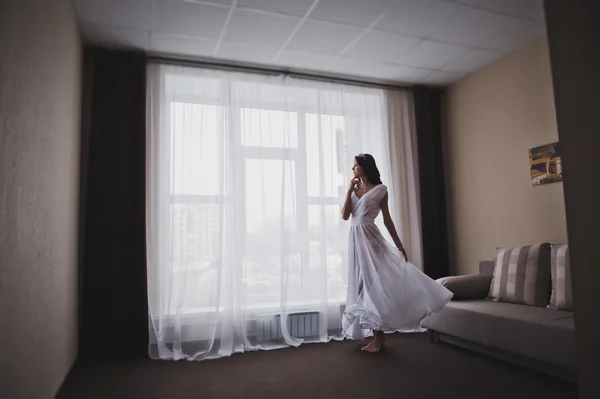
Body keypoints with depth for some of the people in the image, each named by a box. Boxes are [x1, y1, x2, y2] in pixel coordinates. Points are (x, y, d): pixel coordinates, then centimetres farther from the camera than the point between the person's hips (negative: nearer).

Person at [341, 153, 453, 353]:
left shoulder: (379, 189, -1)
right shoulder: (354, 190, 13)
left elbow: (387, 219, 0)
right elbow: (345, 216, 2)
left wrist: (399, 245, -1)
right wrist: (350, 190, -3)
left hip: (371, 238, -6)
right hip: (356, 239, 6)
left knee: (375, 282, -8)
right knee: (364, 283, 7)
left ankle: (379, 335, 3)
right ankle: (377, 335, 16)